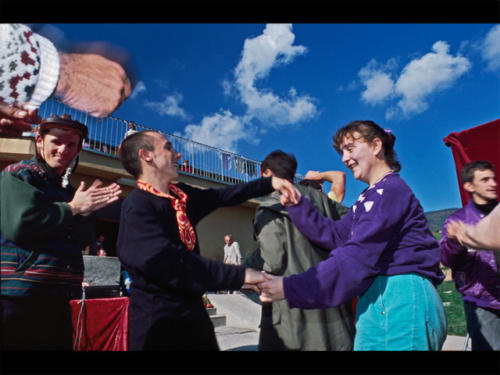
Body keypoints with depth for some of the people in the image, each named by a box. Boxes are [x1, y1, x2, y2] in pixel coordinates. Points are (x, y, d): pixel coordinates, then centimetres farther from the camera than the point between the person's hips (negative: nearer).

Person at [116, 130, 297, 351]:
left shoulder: (182, 195, 2)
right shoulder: (136, 207, -21)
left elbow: (222, 197, 9)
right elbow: (171, 265, -29)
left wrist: (269, 183, 1)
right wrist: (239, 275, -27)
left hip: (194, 310, 7)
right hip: (160, 322, -7)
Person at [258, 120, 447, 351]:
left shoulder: (389, 190, -13)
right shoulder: (370, 196, 18)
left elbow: (358, 256, -22)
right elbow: (337, 235, 8)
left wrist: (291, 288, -23)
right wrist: (297, 205, -1)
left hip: (397, 302, -9)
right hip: (384, 300, 9)